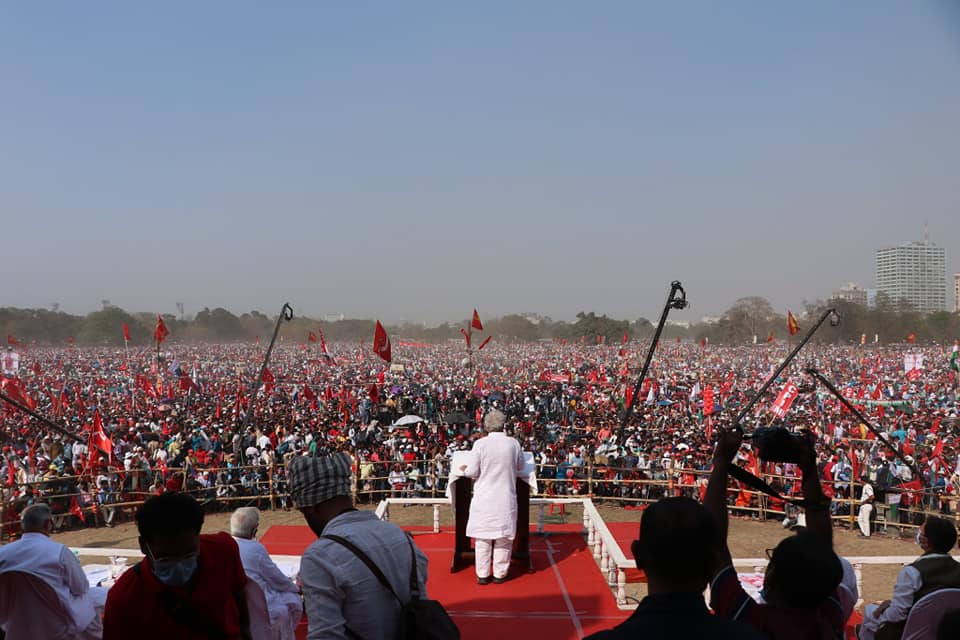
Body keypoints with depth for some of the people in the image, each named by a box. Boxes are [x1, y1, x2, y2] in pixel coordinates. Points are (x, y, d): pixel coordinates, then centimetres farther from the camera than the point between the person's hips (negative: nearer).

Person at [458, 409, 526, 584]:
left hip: (484, 499, -1)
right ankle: (499, 573, 17)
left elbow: (473, 472, -7)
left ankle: (482, 575, 14)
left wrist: (465, 469, 14)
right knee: (503, 537, 11)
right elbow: (520, 467, 10)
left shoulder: (480, 444, -10)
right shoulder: (513, 443, -4)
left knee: (482, 537, 9)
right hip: (506, 499, 1)